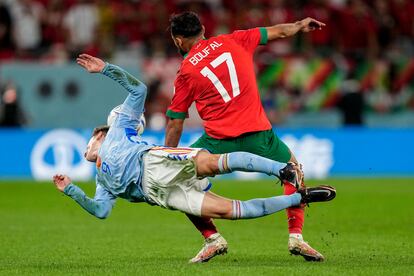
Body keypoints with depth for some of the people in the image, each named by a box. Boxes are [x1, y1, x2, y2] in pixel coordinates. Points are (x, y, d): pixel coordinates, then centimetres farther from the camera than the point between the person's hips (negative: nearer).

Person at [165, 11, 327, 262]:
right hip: (258, 134, 2)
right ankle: (296, 237, 16)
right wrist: (301, 25, 38)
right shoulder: (232, 41, 8)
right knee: (294, 170, 27)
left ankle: (212, 238, 4)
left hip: (218, 141, -2)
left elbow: (175, 123, 5)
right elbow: (277, 32, 18)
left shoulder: (186, 71, 3)